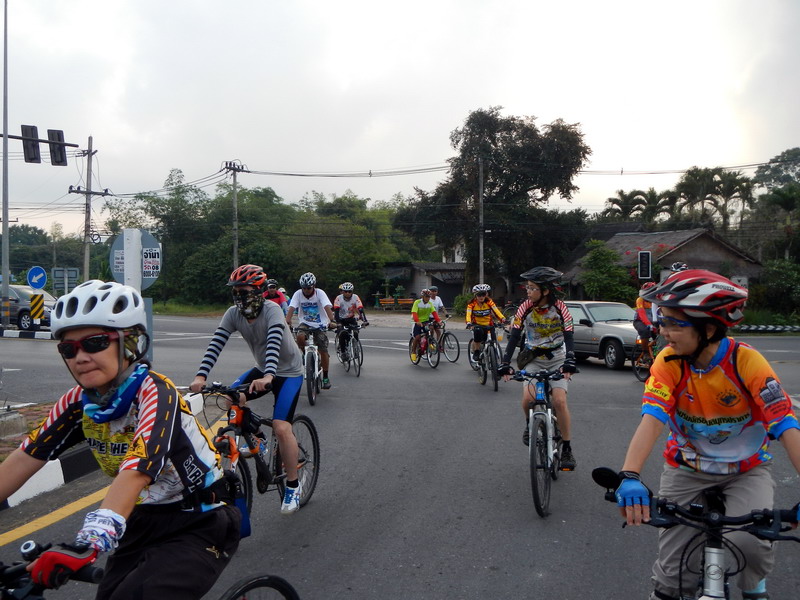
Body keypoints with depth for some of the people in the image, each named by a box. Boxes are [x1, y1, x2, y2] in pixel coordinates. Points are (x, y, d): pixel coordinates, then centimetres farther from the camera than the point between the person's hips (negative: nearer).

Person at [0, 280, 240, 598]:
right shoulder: (79, 401, -3)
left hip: (199, 527, -7)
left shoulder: (154, 393, -24)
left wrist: (86, 544, -49)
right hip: (145, 522, 7)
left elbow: (136, 472, -37)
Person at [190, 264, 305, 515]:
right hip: (262, 369, 6)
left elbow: (274, 342, -41)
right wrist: (201, 376, -34)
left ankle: (293, 486, 0)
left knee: (281, 428, -18)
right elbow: (216, 343, -20)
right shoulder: (233, 314, -11)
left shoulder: (272, 310, -26)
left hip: (288, 372, -6)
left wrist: (268, 376, -57)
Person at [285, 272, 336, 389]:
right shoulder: (298, 294, -10)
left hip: (320, 324, -1)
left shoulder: (320, 293, -15)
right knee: (300, 336, -32)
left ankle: (325, 377, 9)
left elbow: (327, 307, -28)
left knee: (323, 351, -7)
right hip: (305, 323, 1)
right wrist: (287, 321, -38)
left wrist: (331, 321, -44)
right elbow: (291, 308, -21)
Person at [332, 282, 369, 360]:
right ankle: (342, 352, -8)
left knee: (355, 333, -20)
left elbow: (360, 309, -26)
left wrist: (364, 320, -39)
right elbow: (336, 311, -29)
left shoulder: (355, 297, -18)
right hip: (341, 319, -2)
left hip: (351, 319, 2)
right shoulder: (339, 298, -21)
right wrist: (337, 321, -45)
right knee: (343, 333, -25)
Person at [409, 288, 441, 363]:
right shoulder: (417, 302, -15)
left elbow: (434, 312, -13)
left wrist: (438, 320, -30)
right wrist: (417, 321, -44)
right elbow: (414, 313, -27)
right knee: (417, 337, -15)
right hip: (418, 323, -4)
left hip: (426, 321, 4)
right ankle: (413, 352, 4)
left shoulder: (430, 303, -2)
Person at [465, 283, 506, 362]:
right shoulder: (472, 303, -14)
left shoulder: (489, 302, -11)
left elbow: (496, 311, -22)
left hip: (488, 324, 2)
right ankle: (476, 352, -12)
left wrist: (502, 319, -40)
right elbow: (468, 314, -24)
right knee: (478, 332, -33)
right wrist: (469, 323, -44)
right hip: (477, 324, -2)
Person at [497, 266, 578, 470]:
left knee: (559, 400, -17)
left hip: (557, 360, -1)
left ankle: (567, 449, -2)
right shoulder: (525, 308, -12)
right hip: (533, 360, 1)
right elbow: (514, 336, -16)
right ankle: (530, 424, 12)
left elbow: (569, 337, -19)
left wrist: (570, 361, -36)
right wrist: (505, 363, -27)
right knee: (528, 398, -22)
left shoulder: (560, 308, -15)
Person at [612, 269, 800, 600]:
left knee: (748, 541, -23)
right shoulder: (668, 362, -18)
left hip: (746, 470, -1)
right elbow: (652, 420, -29)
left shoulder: (747, 362, -23)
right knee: (672, 560, -1)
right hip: (687, 467, 1)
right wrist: (630, 477, -44)